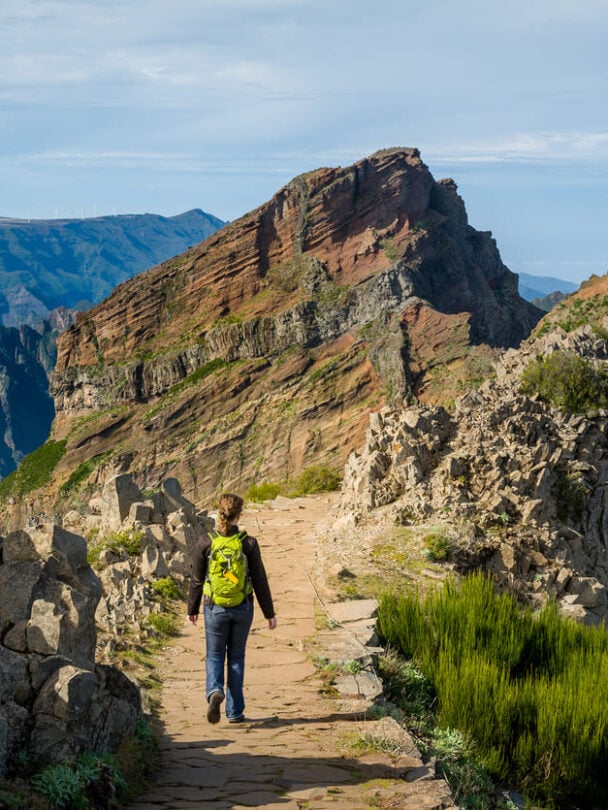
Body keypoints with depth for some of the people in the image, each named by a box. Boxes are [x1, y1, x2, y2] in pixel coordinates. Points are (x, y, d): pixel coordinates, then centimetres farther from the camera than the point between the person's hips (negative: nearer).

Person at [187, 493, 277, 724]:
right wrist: (269, 613, 5)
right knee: (236, 657, 14)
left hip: (215, 607, -1)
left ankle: (215, 691, -17)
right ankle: (235, 711, 16)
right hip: (243, 608, 1)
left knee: (215, 655, 13)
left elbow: (196, 580, -1)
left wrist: (192, 609, 12)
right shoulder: (249, 543, -8)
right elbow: (260, 581, -4)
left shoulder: (205, 542, -8)